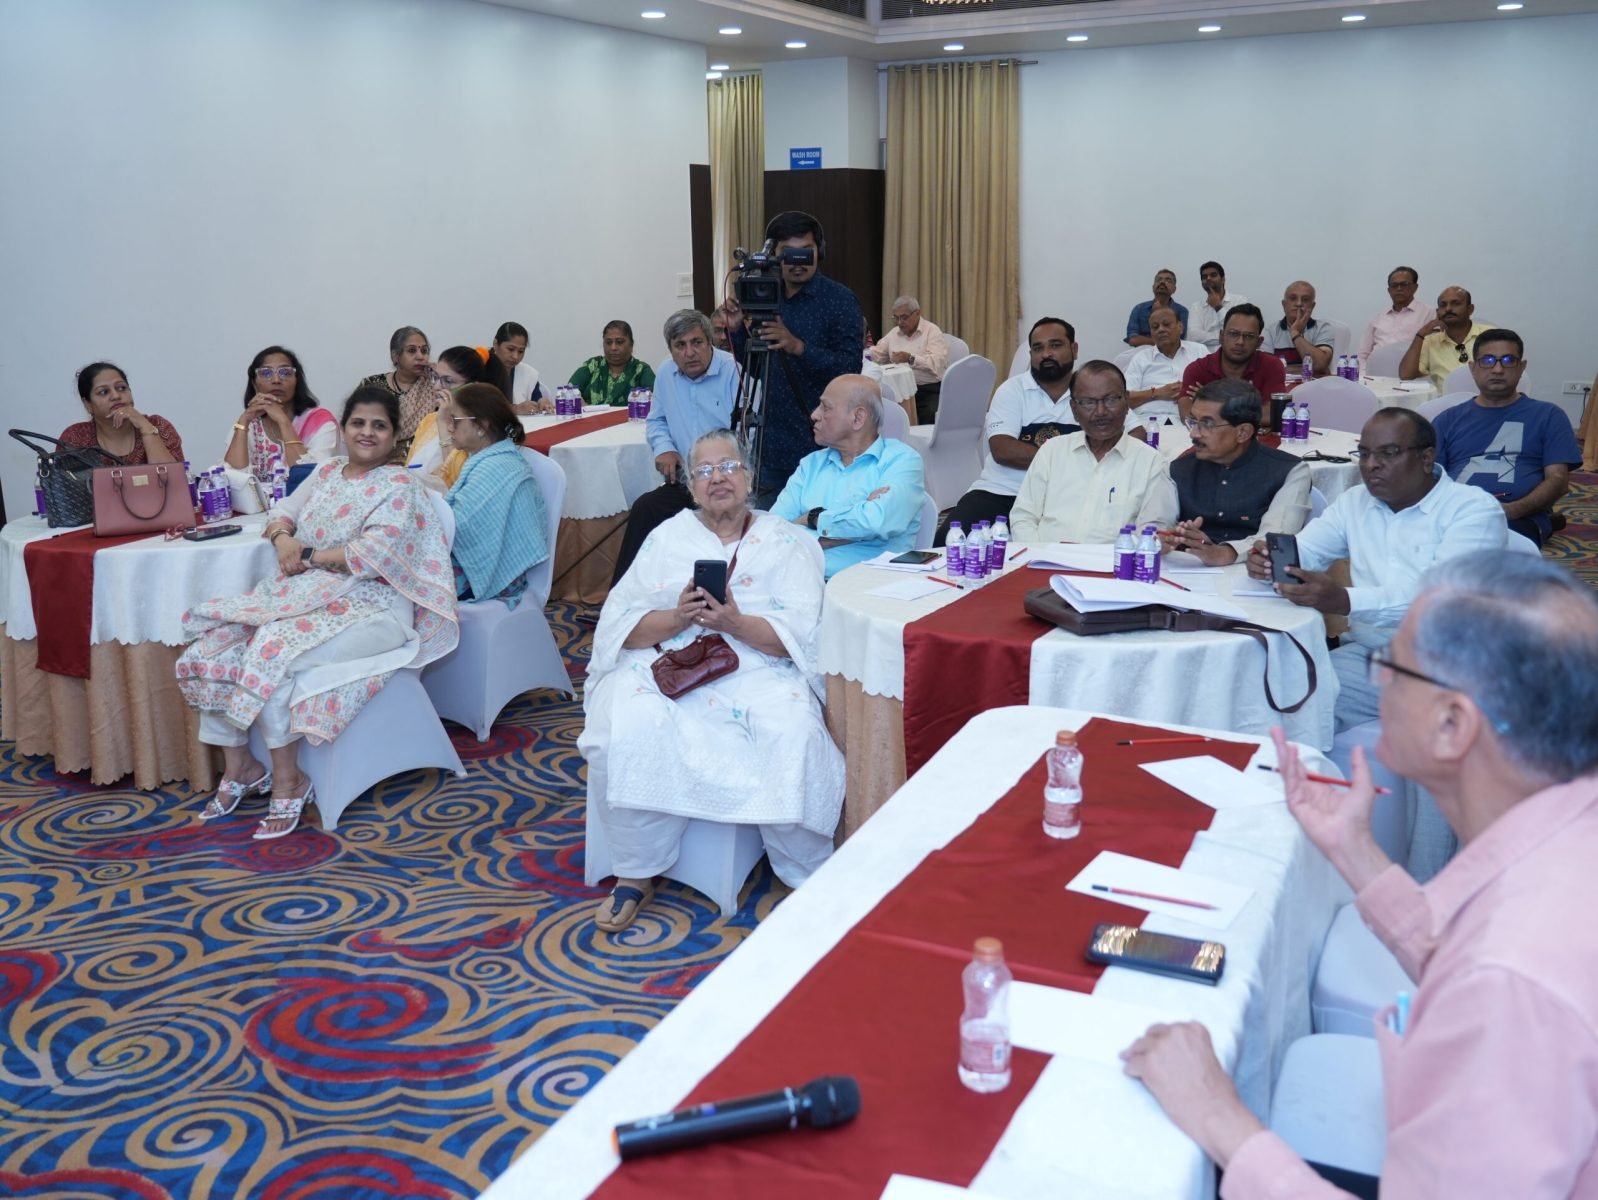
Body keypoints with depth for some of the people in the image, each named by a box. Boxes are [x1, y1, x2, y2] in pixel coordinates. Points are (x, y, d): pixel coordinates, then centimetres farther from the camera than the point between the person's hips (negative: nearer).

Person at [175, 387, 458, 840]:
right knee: (209, 652, -9)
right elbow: (283, 511, 18)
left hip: (367, 606, -7)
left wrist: (308, 556, -11)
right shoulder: (327, 471, 17)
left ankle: (288, 781, -14)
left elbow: (374, 551, -19)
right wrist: (282, 539, -6)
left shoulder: (398, 487, -5)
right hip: (301, 594, 7)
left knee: (271, 654, -31)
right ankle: (239, 768, 5)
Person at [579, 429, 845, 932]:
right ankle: (636, 873, -10)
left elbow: (799, 636, -3)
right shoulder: (668, 537, 16)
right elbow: (620, 624, 6)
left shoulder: (789, 542, 10)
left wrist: (735, 623, -20)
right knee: (630, 729, -30)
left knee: (794, 734, -31)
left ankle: (810, 879, -10)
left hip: (759, 669, -1)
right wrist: (677, 617, -13)